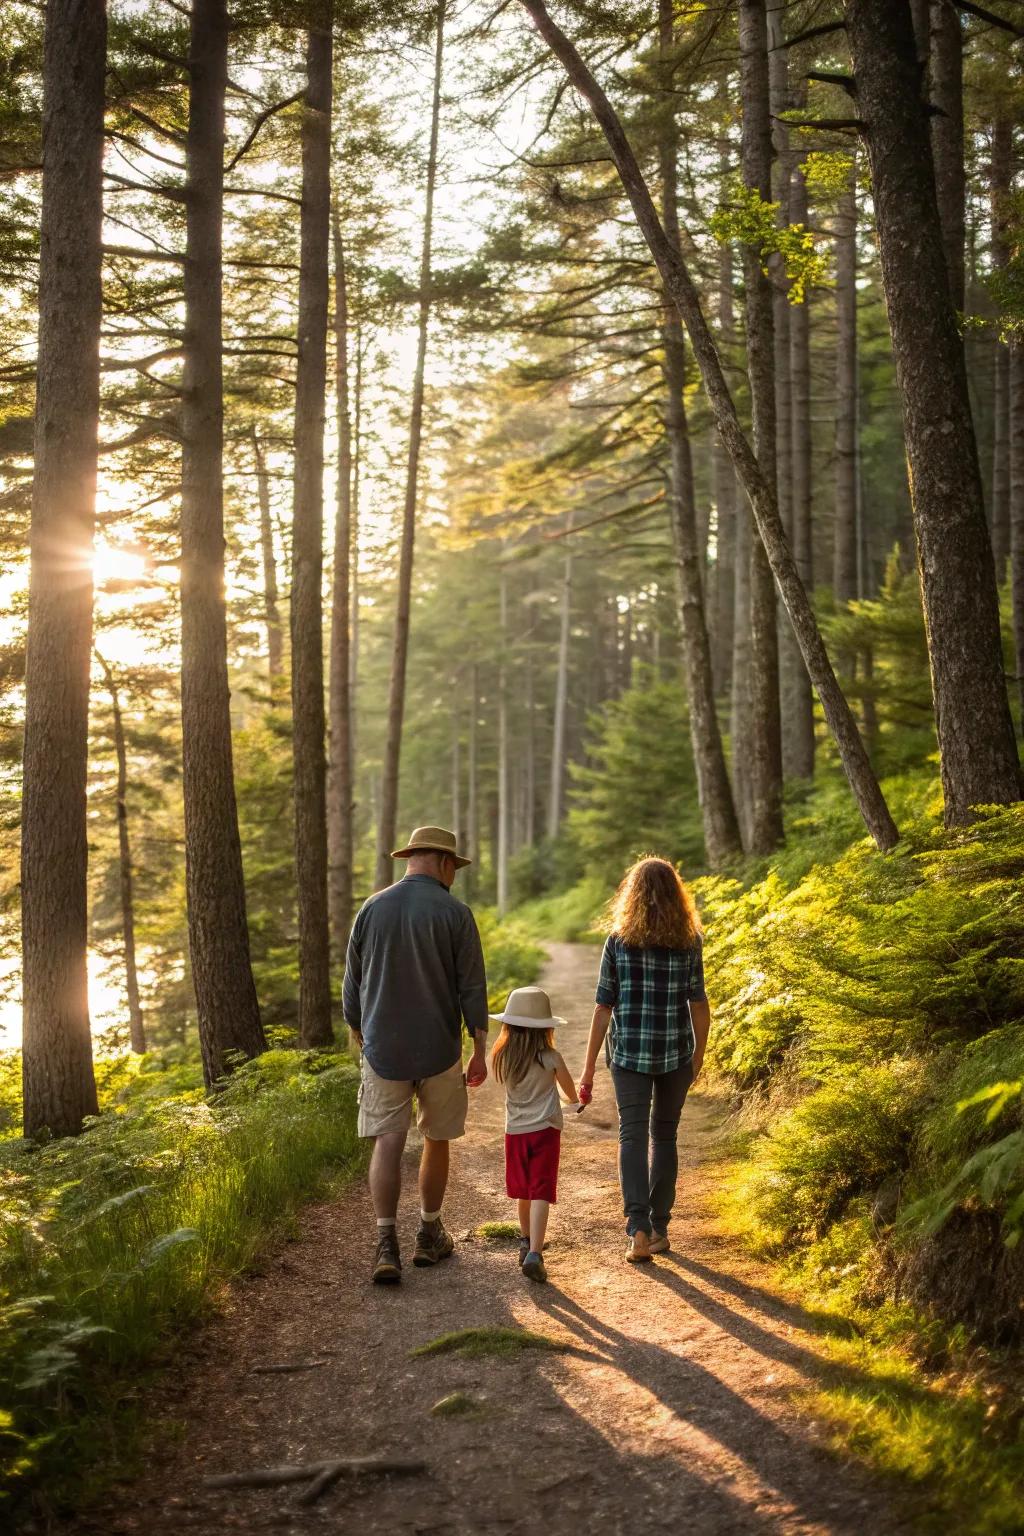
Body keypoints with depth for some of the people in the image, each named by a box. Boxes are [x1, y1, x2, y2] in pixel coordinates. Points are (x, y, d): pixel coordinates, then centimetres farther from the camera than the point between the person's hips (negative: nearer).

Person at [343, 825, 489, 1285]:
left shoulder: (372, 909, 3)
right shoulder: (455, 914, -7)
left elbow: (352, 990, 8)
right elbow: (472, 989, -8)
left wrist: (363, 1042, 20)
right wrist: (480, 1050, 1)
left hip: (383, 1051, 2)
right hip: (439, 1051, -1)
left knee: (388, 1142, 0)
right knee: (436, 1140, 14)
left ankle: (386, 1242, -12)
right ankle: (430, 1235, 26)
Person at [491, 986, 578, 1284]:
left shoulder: (502, 1058, -5)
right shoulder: (550, 1058, -13)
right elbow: (569, 1089, 3)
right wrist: (574, 1099, 27)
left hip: (515, 1131, 4)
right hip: (545, 1130, -4)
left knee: (523, 1191, 21)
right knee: (540, 1193, -7)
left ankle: (526, 1243, 37)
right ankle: (534, 1254, -18)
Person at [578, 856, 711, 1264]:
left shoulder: (618, 941, -4)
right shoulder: (689, 941, -3)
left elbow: (604, 1007, -4)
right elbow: (698, 1004, -3)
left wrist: (589, 1066, 1)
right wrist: (699, 1053, 11)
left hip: (629, 1052, -1)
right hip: (675, 1052, 1)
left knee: (633, 1135, 1)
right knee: (664, 1135, 14)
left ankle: (638, 1227, -14)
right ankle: (659, 1227, 19)